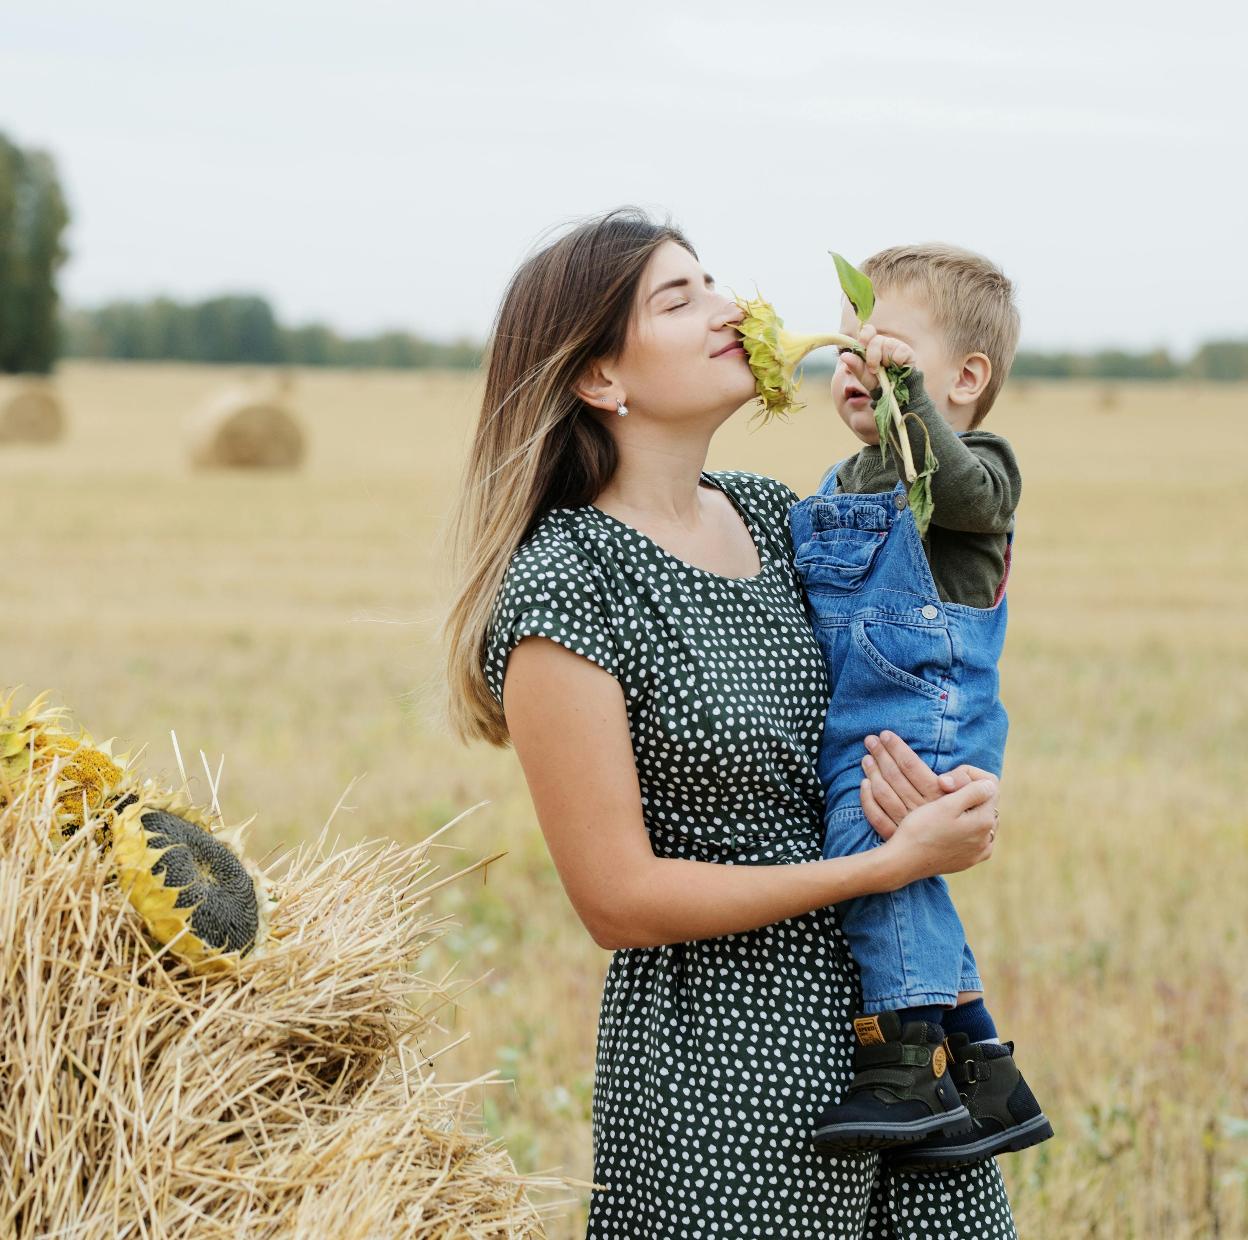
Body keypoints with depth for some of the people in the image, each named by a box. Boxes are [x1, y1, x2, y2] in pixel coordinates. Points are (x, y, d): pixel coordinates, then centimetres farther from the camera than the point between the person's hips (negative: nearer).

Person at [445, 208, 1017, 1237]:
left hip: (884, 1010, 7)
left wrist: (930, 784, -3)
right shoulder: (562, 589, -17)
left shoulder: (771, 513, 5)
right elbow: (619, 901, -18)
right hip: (718, 1053, -7)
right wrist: (889, 864, -17)